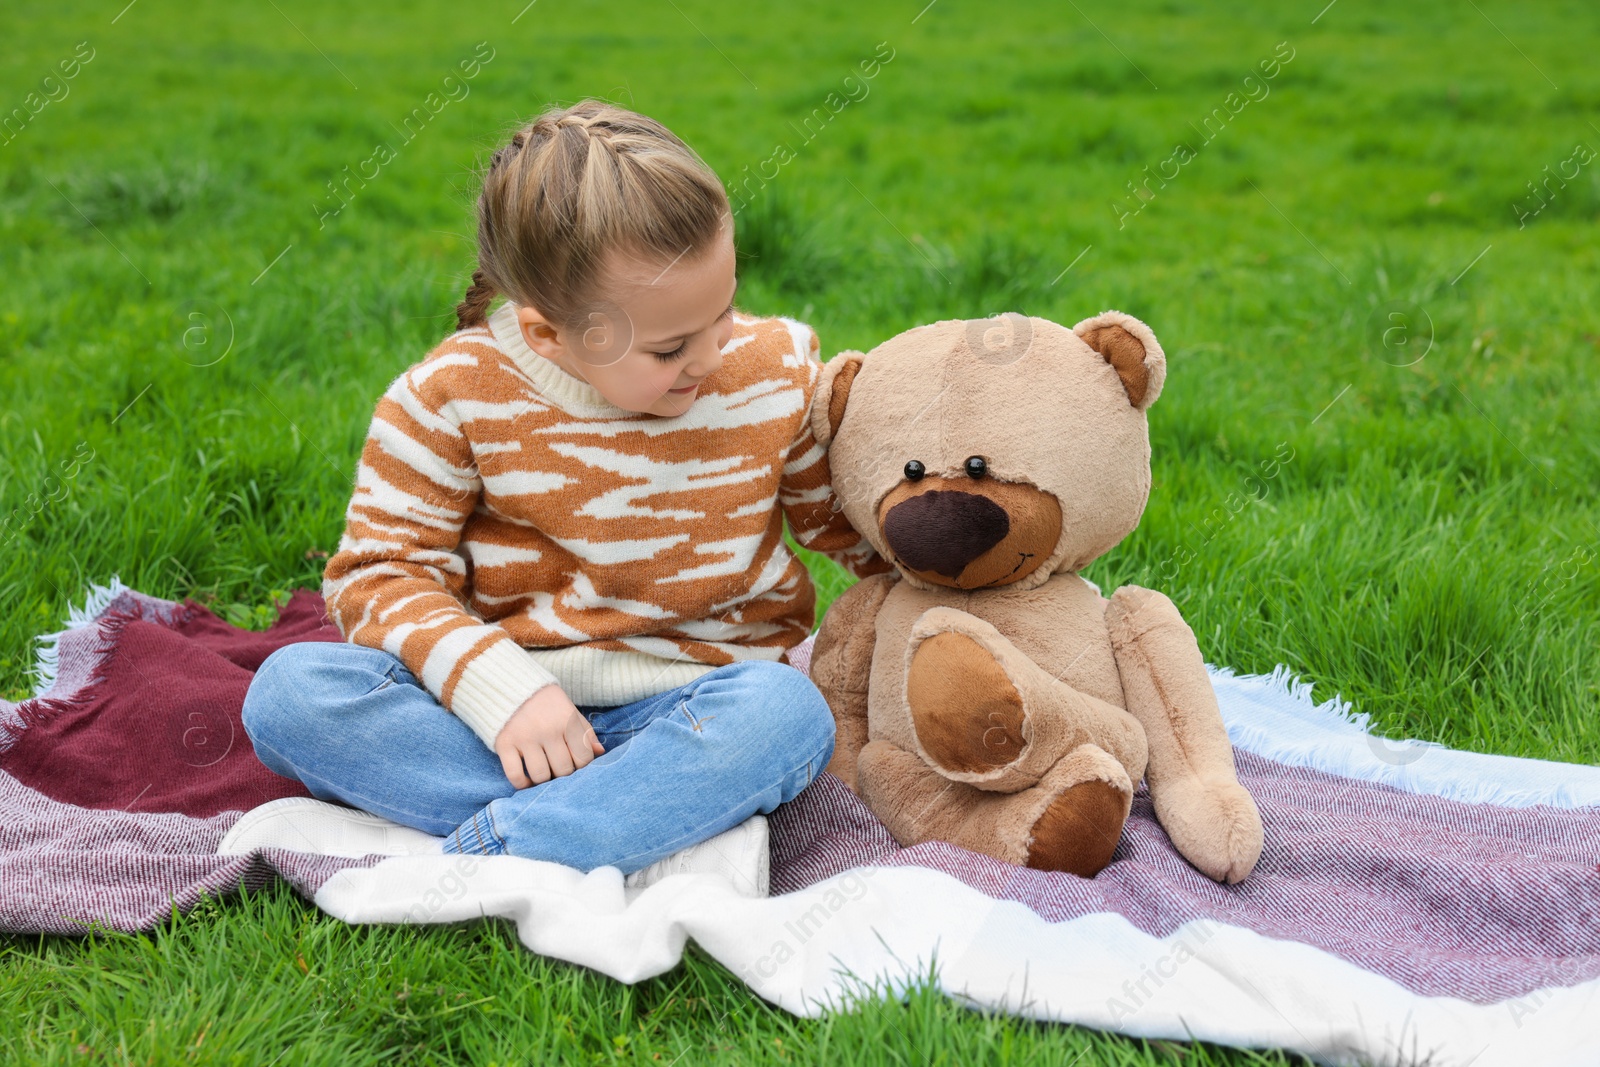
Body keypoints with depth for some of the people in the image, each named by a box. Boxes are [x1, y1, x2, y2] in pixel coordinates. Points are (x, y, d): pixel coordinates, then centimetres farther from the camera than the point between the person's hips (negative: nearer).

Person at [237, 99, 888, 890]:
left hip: (683, 705, 0)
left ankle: (460, 864, -35)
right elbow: (380, 572, -9)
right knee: (289, 688, -23)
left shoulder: (776, 373, -3)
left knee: (787, 713, -33)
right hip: (505, 706, 0)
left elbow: (860, 522, 13)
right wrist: (500, 691, -22)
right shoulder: (454, 394, -9)